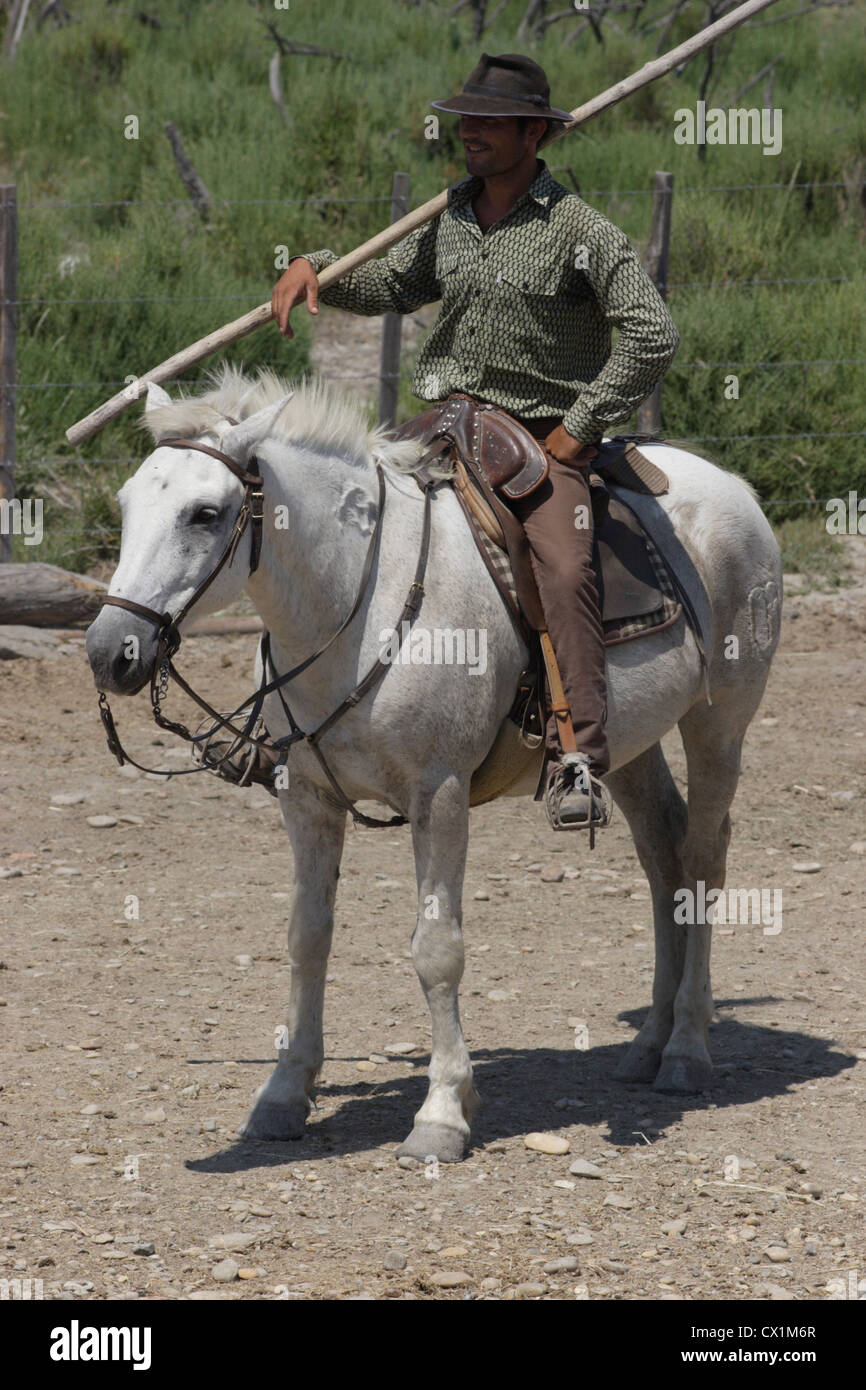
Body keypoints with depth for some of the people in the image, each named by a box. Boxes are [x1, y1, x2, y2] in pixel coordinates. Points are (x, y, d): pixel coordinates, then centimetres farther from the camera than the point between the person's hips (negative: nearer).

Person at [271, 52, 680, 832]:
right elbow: (393, 285, 27)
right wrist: (316, 268, 8)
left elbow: (653, 335, -12)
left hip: (545, 435, -6)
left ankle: (578, 763, -30)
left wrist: (579, 427, -12)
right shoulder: (449, 217, 10)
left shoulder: (578, 231, -9)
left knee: (566, 568, -26)